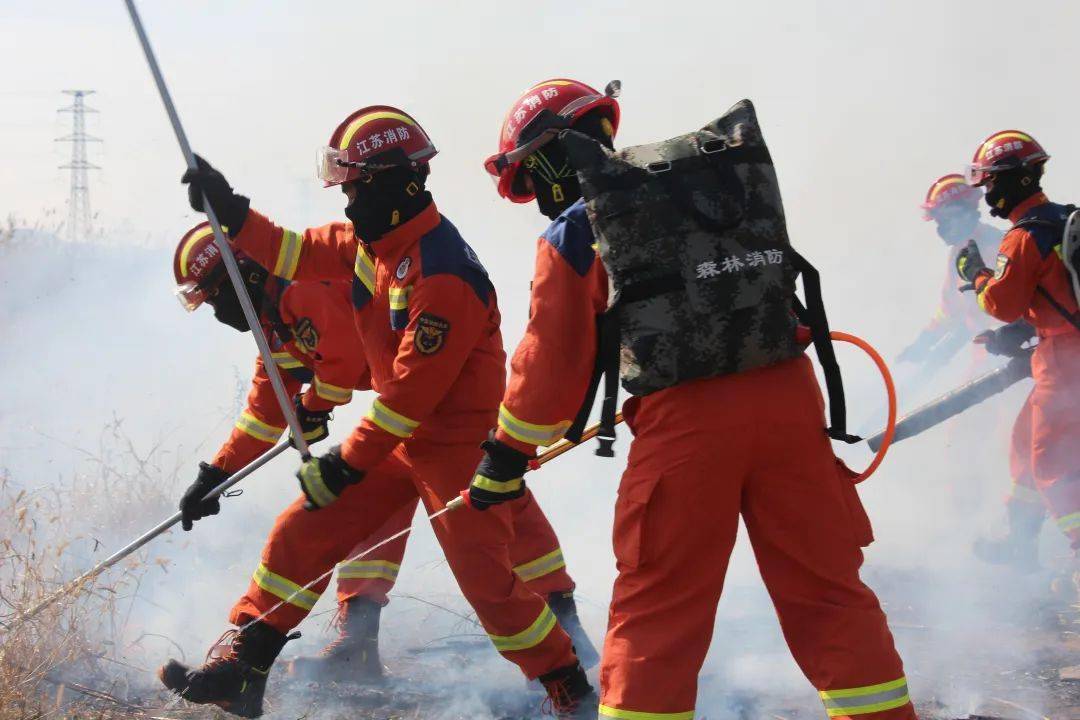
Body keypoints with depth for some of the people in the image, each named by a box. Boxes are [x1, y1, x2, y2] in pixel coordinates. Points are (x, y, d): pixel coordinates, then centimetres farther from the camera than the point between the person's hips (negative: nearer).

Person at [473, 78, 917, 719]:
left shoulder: (571, 238, 2)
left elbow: (555, 359, 1)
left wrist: (508, 454, 12)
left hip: (684, 419, -4)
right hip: (788, 394, 4)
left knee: (656, 611, 5)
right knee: (829, 589, 11)